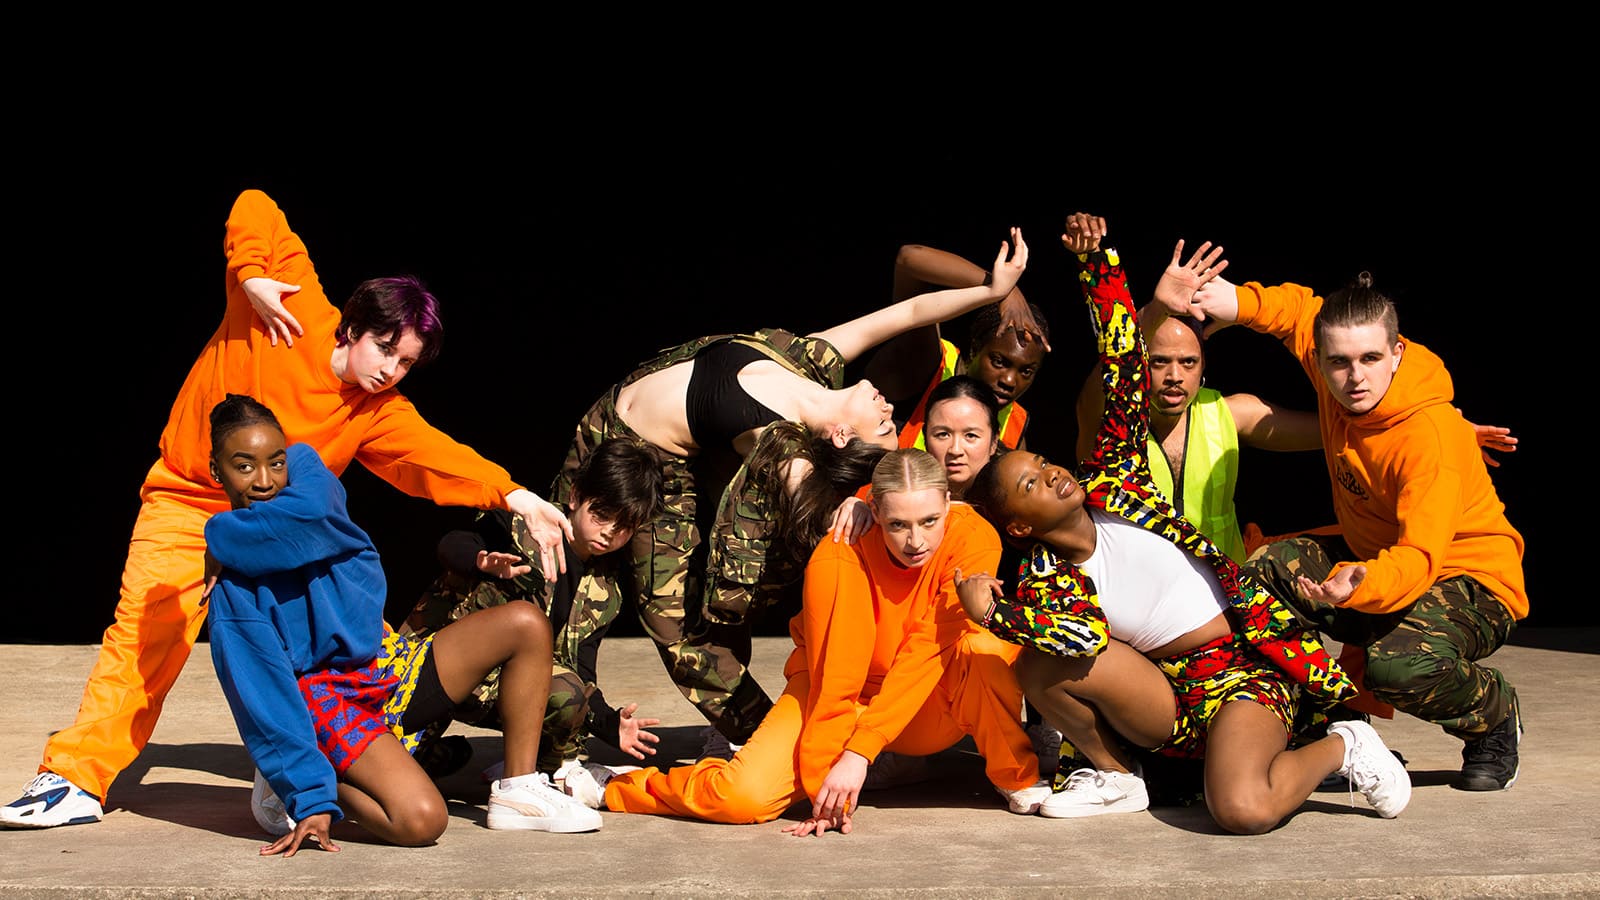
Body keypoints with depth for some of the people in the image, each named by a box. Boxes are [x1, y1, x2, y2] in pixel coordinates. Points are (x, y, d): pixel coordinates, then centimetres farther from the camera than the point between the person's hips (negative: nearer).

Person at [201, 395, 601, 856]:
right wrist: (310, 798, -25)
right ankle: (297, 786, -1)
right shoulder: (230, 582, -15)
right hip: (327, 696, -6)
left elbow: (312, 512, -29)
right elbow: (265, 700, -18)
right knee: (419, 820, -29)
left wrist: (222, 539, -15)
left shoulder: (306, 468, -4)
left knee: (525, 624, -7)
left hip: (389, 663, 6)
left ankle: (518, 790, -3)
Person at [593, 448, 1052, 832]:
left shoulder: (974, 539, -22)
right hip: (846, 695, -1)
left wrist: (859, 752, -32)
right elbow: (833, 680, -23)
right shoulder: (838, 557, -25)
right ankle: (614, 786, 2)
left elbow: (927, 652, -27)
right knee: (747, 796, -25)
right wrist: (827, 788, -21)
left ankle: (1018, 781, -8)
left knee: (985, 652, -31)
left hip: (926, 705, 1)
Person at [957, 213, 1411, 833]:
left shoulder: (1110, 488, 3)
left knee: (1243, 810, -30)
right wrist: (990, 612, -20)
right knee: (1040, 661, -22)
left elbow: (1124, 372, 0)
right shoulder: (1042, 582, 0)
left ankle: (1341, 747, 2)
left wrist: (1095, 260, -5)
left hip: (1246, 669, -1)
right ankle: (1116, 778, 1)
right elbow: (1087, 637, -24)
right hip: (1171, 701, 2)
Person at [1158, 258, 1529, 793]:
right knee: (1265, 569, -13)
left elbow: (1421, 557, -40)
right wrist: (1236, 303, -6)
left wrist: (1360, 585, -60)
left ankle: (1495, 716, 0)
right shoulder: (1334, 374, -10)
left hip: (1471, 579, -8)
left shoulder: (1430, 435, -32)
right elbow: (1302, 309, 13)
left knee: (1399, 664, -37)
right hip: (1375, 557, 8)